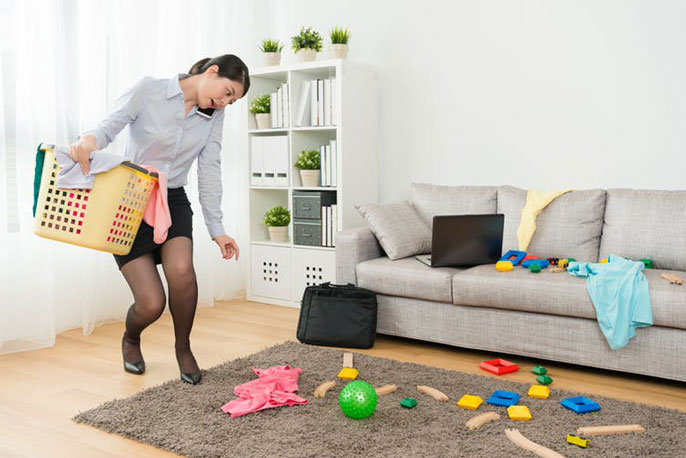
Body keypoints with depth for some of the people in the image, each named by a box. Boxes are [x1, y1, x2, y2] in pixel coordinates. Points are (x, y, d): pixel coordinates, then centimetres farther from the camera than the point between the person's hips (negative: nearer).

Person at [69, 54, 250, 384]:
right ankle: (131, 339, 27)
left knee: (181, 270, -28)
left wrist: (217, 229, -5)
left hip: (173, 201, 3)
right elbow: (109, 126, -15)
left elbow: (210, 173, 1)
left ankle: (183, 347, 1)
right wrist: (89, 139, -41)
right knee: (152, 304, -12)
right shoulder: (148, 90, -9)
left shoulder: (214, 116, 4)